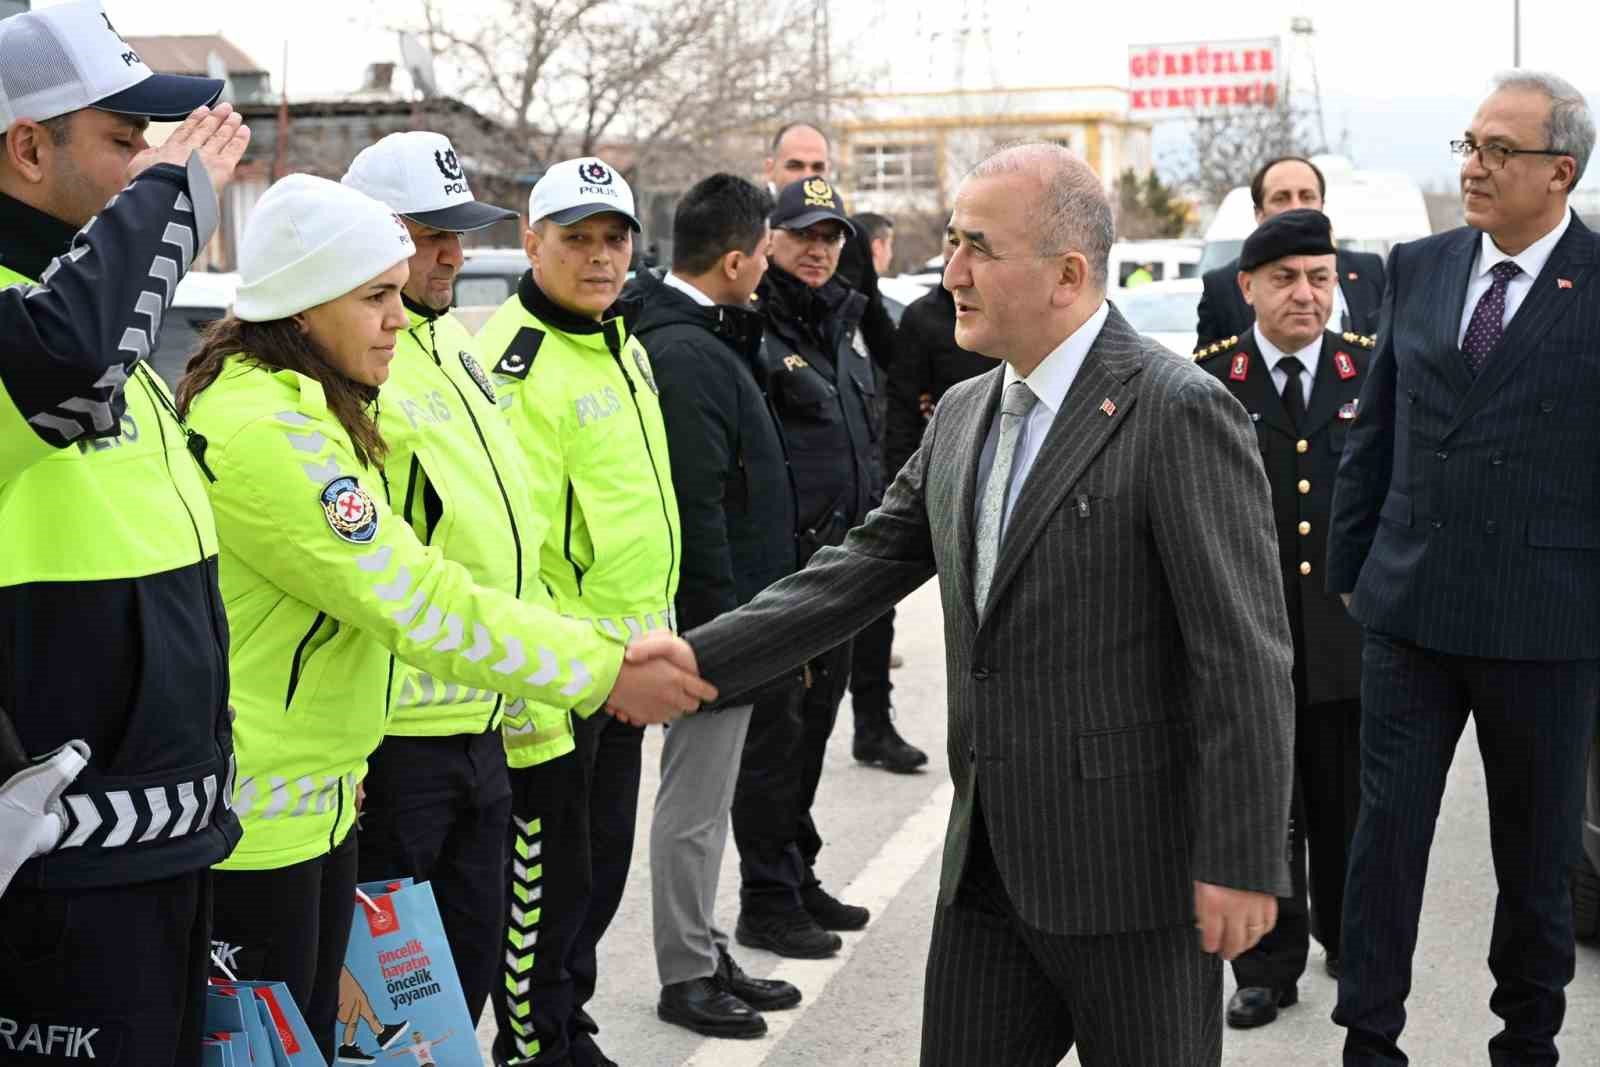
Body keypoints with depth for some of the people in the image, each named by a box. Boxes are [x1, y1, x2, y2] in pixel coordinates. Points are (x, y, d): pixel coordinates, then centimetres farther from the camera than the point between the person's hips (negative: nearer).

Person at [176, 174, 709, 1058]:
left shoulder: (313, 412, 12)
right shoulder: (268, 432, -22)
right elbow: (420, 605, -25)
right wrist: (607, 671, -20)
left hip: (316, 796, 10)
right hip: (255, 820, -10)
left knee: (311, 1034, 17)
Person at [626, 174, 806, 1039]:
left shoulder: (697, 338, 11)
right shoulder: (687, 355, -21)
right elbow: (696, 510, -24)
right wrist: (728, 630, -21)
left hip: (729, 616, 10)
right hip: (716, 615, -10)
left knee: (704, 796, 19)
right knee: (695, 804, 2)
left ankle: (704, 952, 30)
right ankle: (685, 975, 14)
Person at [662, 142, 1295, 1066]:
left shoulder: (1180, 412, -14)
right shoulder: (964, 415, 11)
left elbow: (1244, 655, -16)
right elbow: (862, 569, 12)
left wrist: (1242, 863, -18)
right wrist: (695, 660, 2)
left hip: (1135, 870, -7)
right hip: (991, 859, 7)